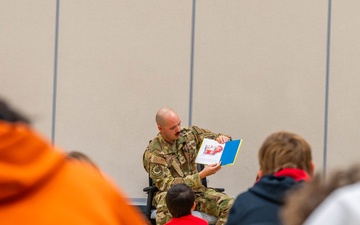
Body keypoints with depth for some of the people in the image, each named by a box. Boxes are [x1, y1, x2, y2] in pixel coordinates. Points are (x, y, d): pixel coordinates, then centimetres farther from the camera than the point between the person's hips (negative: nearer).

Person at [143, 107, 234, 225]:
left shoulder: (189, 133, 4)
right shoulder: (153, 153, -11)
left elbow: (214, 138, 18)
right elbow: (168, 185, -17)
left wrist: (222, 138, -10)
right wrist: (202, 175, -24)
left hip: (196, 190, 5)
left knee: (229, 204, -22)